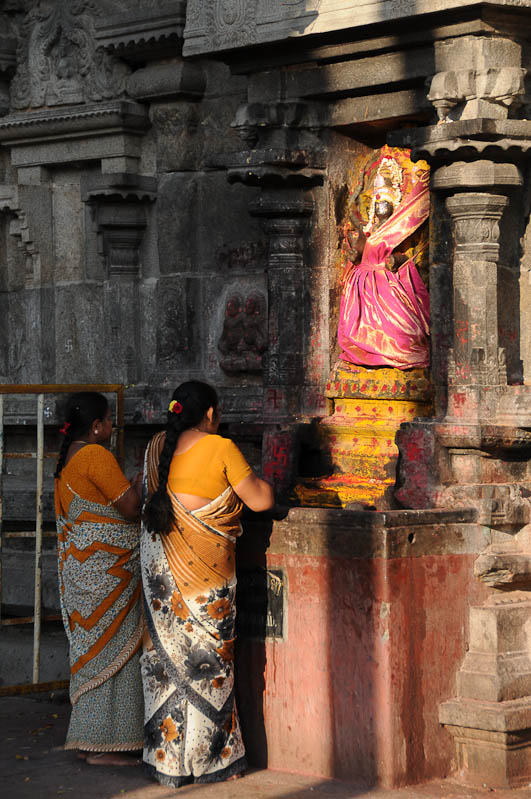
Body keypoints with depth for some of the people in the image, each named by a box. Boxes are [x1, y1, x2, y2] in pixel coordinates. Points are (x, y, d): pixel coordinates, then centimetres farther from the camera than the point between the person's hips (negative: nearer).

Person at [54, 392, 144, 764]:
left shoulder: (68, 458, 14)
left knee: (92, 649, 13)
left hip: (81, 564, 10)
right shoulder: (96, 455, -16)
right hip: (105, 570, -10)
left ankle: (89, 739, 17)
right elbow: (131, 507, -17)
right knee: (109, 650, -4)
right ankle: (101, 745, -1)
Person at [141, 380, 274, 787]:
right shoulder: (221, 448, -10)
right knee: (207, 656, 4)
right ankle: (208, 759, 10)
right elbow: (261, 501, -6)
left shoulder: (157, 447, 6)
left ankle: (166, 758, 14)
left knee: (166, 652, 10)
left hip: (160, 560, 5)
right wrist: (260, 483, 15)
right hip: (206, 566, -5)